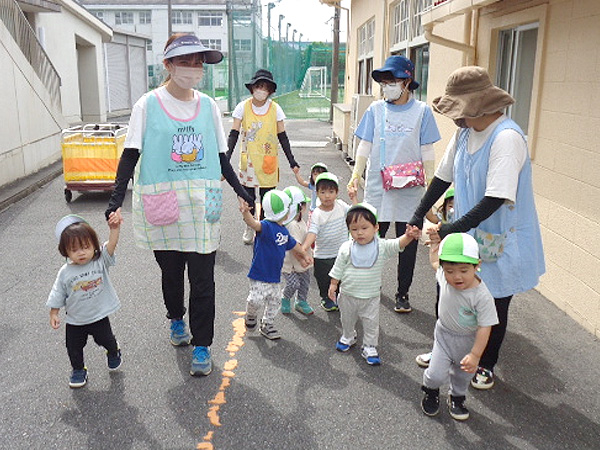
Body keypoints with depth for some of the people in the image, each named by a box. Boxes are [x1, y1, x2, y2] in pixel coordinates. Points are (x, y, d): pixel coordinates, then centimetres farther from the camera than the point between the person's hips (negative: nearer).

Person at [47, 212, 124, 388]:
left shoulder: (100, 261, -16)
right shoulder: (65, 273, -14)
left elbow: (111, 246, -33)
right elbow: (57, 295, -2)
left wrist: (114, 228, -49)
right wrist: (54, 314, -1)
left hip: (99, 316, -1)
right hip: (75, 321, 1)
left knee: (106, 340, 19)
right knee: (74, 348, 15)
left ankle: (114, 353, 51)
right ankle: (78, 369, 41)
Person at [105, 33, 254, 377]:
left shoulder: (208, 105, 5)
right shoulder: (148, 105, -3)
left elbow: (220, 156, 13)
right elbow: (130, 156, -2)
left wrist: (240, 190, 11)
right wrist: (116, 200, -10)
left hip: (202, 206, 1)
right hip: (162, 206, -1)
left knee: (203, 279, 1)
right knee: (171, 272, 15)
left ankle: (201, 345, 14)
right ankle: (177, 319, 43)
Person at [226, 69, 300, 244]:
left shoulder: (275, 108, -2)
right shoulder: (243, 107, -3)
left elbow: (282, 137, 2)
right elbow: (234, 134, -4)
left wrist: (292, 161, -2)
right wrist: (226, 158, -15)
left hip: (269, 160, 0)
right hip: (248, 159, 0)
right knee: (248, 195, 7)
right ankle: (249, 228, 27)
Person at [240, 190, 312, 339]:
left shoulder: (283, 230, 7)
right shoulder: (267, 226, -20)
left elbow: (293, 244, 25)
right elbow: (255, 224, -42)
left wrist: (304, 255, 37)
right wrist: (246, 214, -63)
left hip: (275, 275, 8)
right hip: (260, 273, -8)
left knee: (275, 300, 16)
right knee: (256, 299, -6)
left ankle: (267, 324, 35)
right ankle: (250, 316, 27)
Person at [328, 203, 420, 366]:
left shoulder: (382, 247, -14)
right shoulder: (346, 248, -11)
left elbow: (398, 244, -30)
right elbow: (338, 268, 0)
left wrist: (408, 236, -49)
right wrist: (333, 285, 1)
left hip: (371, 297, -1)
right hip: (348, 295, 2)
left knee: (371, 324, 9)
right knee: (347, 319, 23)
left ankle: (369, 347, 28)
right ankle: (348, 337, 50)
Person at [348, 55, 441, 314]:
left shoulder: (422, 111, 1)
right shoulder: (376, 110, 5)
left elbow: (427, 151, 1)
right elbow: (365, 146, 5)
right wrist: (355, 176, -6)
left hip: (410, 189, -1)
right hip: (377, 187, 1)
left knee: (407, 244, 6)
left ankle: (403, 294, 21)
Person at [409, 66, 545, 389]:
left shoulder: (507, 138, -25)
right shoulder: (464, 132, 0)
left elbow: (496, 198, -30)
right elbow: (443, 176, 10)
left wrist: (453, 228, -28)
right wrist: (419, 214, 7)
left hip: (500, 241, -7)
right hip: (467, 235, 7)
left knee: (494, 306, 12)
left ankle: (486, 365, 35)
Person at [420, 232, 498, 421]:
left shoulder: (482, 296, -33)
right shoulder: (444, 277, -21)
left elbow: (485, 327, -26)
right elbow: (434, 261, 4)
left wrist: (475, 355, -27)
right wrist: (435, 242, 2)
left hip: (468, 340, -1)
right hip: (444, 334, 1)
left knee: (463, 374, 22)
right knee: (436, 374, -6)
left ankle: (457, 397, 53)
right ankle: (430, 390, 30)